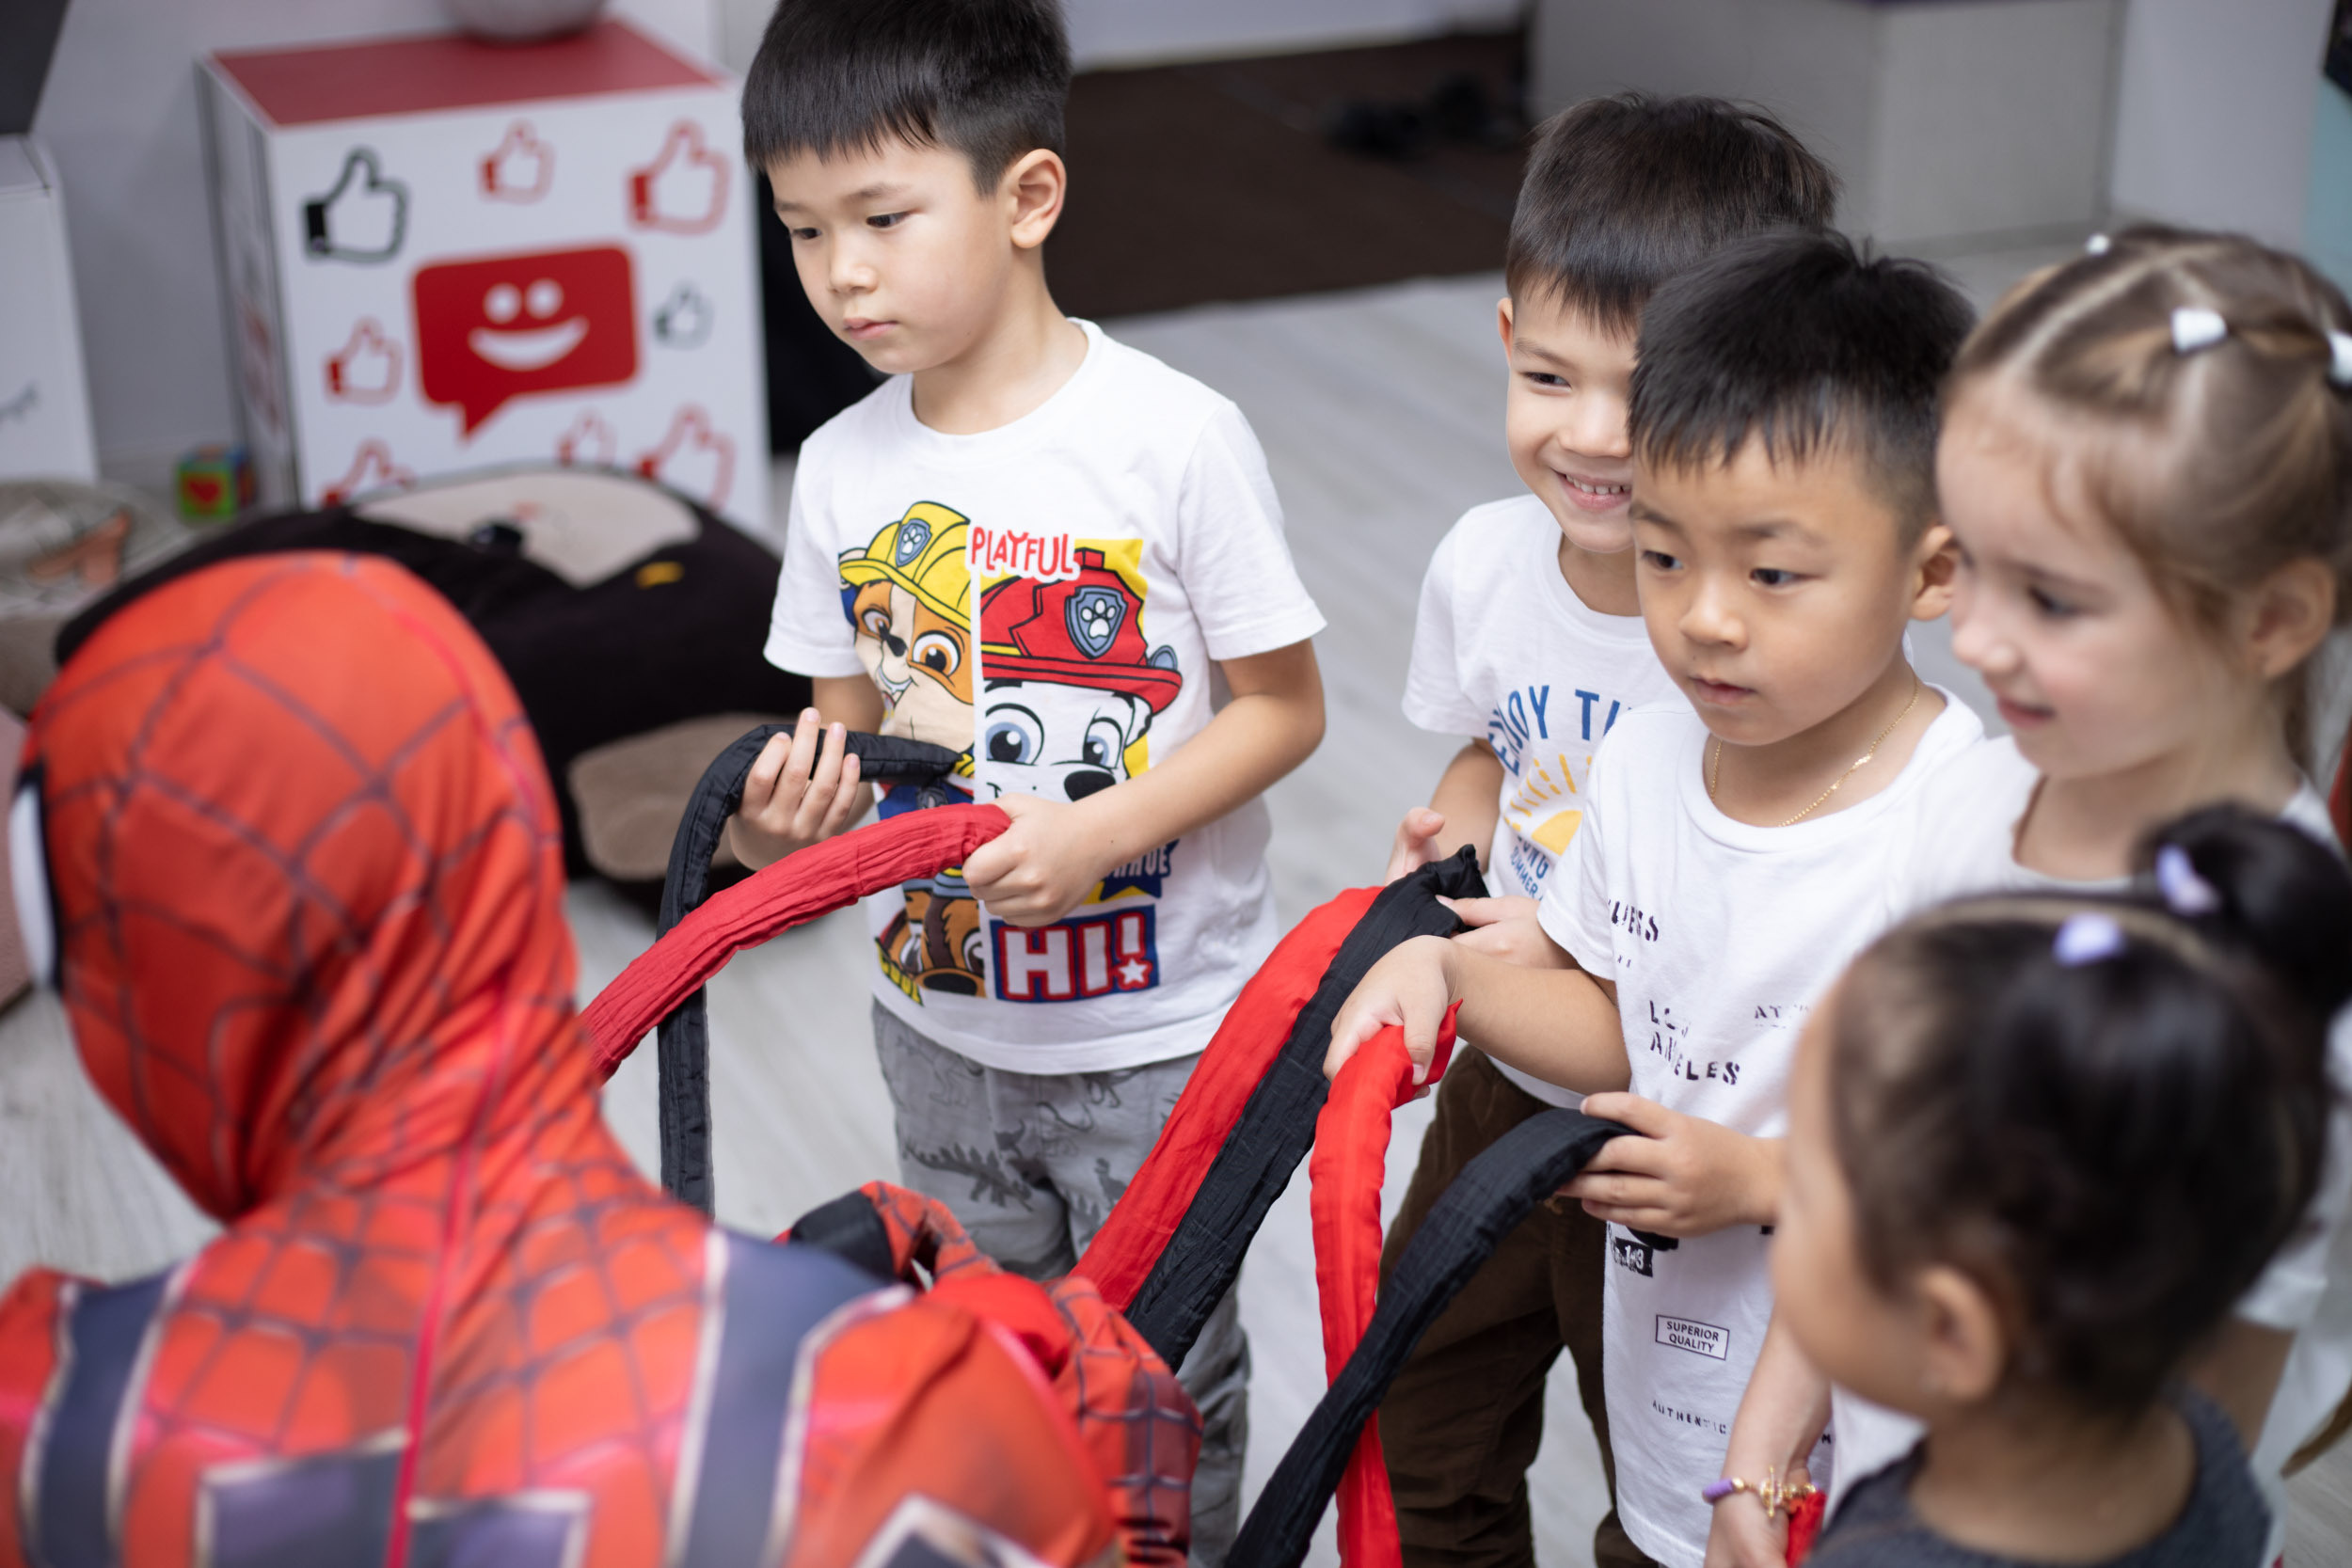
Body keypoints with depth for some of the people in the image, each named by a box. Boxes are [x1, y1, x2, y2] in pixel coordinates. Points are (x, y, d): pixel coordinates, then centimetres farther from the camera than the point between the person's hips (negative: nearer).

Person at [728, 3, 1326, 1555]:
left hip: (1160, 1031, -4)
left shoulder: (1177, 437, -19)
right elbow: (854, 718, 6)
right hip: (943, 1020, 5)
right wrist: (799, 813, -17)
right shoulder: (844, 467, -4)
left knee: (1161, 1366, 13)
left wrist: (1097, 834, -26)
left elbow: (1283, 706, -13)